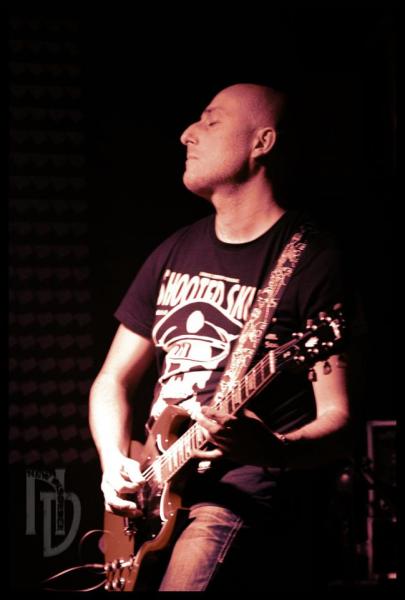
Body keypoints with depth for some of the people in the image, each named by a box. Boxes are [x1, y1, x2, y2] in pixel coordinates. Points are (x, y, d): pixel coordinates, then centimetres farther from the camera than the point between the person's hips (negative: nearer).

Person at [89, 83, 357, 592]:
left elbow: (338, 422, -9)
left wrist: (271, 450, -30)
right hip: (154, 487, 7)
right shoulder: (175, 253, 16)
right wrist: (115, 464, 0)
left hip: (250, 489, -7)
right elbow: (114, 379, 19)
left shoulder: (310, 259, -5)